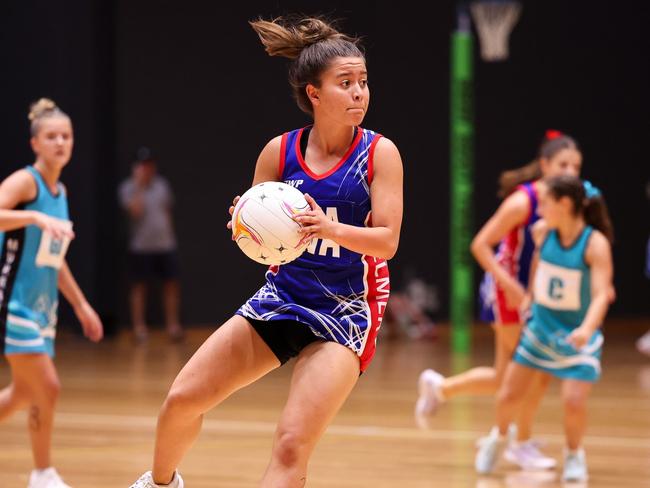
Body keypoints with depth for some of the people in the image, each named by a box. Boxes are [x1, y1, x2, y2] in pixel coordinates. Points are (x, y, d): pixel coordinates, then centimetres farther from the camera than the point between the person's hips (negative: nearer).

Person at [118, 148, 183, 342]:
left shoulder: (162, 184, 11)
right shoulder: (129, 188, -3)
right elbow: (135, 210, -19)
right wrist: (139, 185, -18)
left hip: (166, 245, 4)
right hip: (141, 246, -4)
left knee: (171, 283, 1)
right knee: (139, 286, 0)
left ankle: (173, 324, 6)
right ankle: (139, 327, 5)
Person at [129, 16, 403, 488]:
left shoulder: (379, 153, -9)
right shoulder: (280, 152, -1)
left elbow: (387, 241, -15)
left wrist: (330, 228, -33)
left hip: (345, 314, -4)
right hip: (281, 297, 4)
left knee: (291, 445, -19)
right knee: (182, 399, 3)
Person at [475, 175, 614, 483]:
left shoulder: (596, 243, -23)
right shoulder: (542, 232, -9)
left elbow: (601, 294, -30)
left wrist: (586, 329, -47)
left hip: (578, 338, -4)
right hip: (540, 328, 4)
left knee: (574, 401, -19)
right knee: (508, 395, 7)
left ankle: (574, 455, 11)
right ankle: (498, 438, 40)